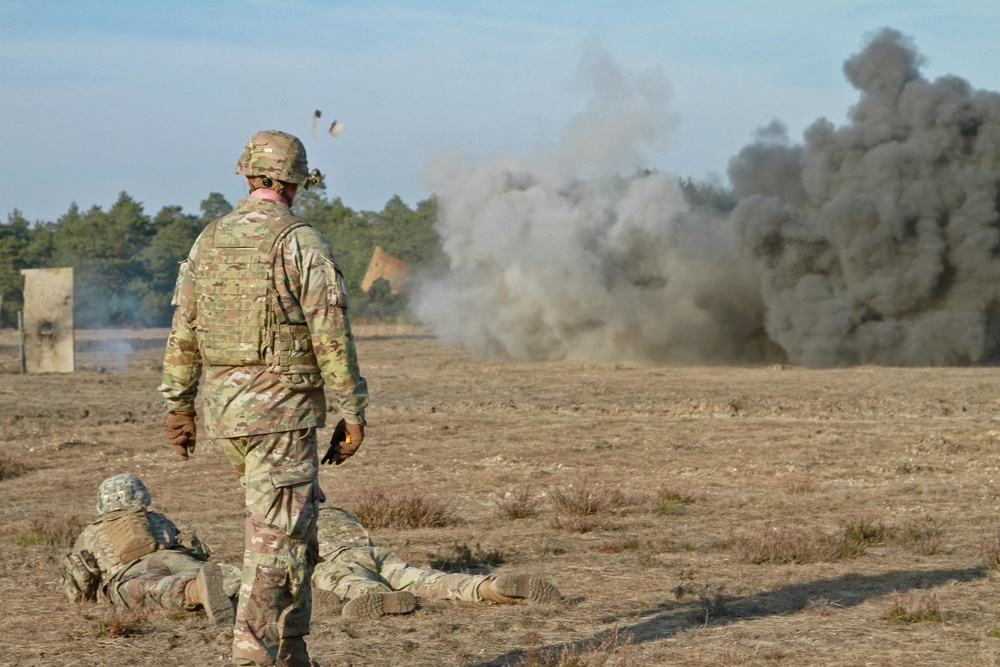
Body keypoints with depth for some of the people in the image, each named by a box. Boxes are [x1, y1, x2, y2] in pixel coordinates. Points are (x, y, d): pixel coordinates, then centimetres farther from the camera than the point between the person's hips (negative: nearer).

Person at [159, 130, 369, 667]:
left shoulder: (209, 240, 8)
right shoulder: (302, 243, -11)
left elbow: (183, 334, 10)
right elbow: (331, 335, -13)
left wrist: (177, 407, 17)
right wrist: (352, 412, -7)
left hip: (223, 407, 7)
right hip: (281, 409, -7)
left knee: (296, 517, 20)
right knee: (277, 539, -3)